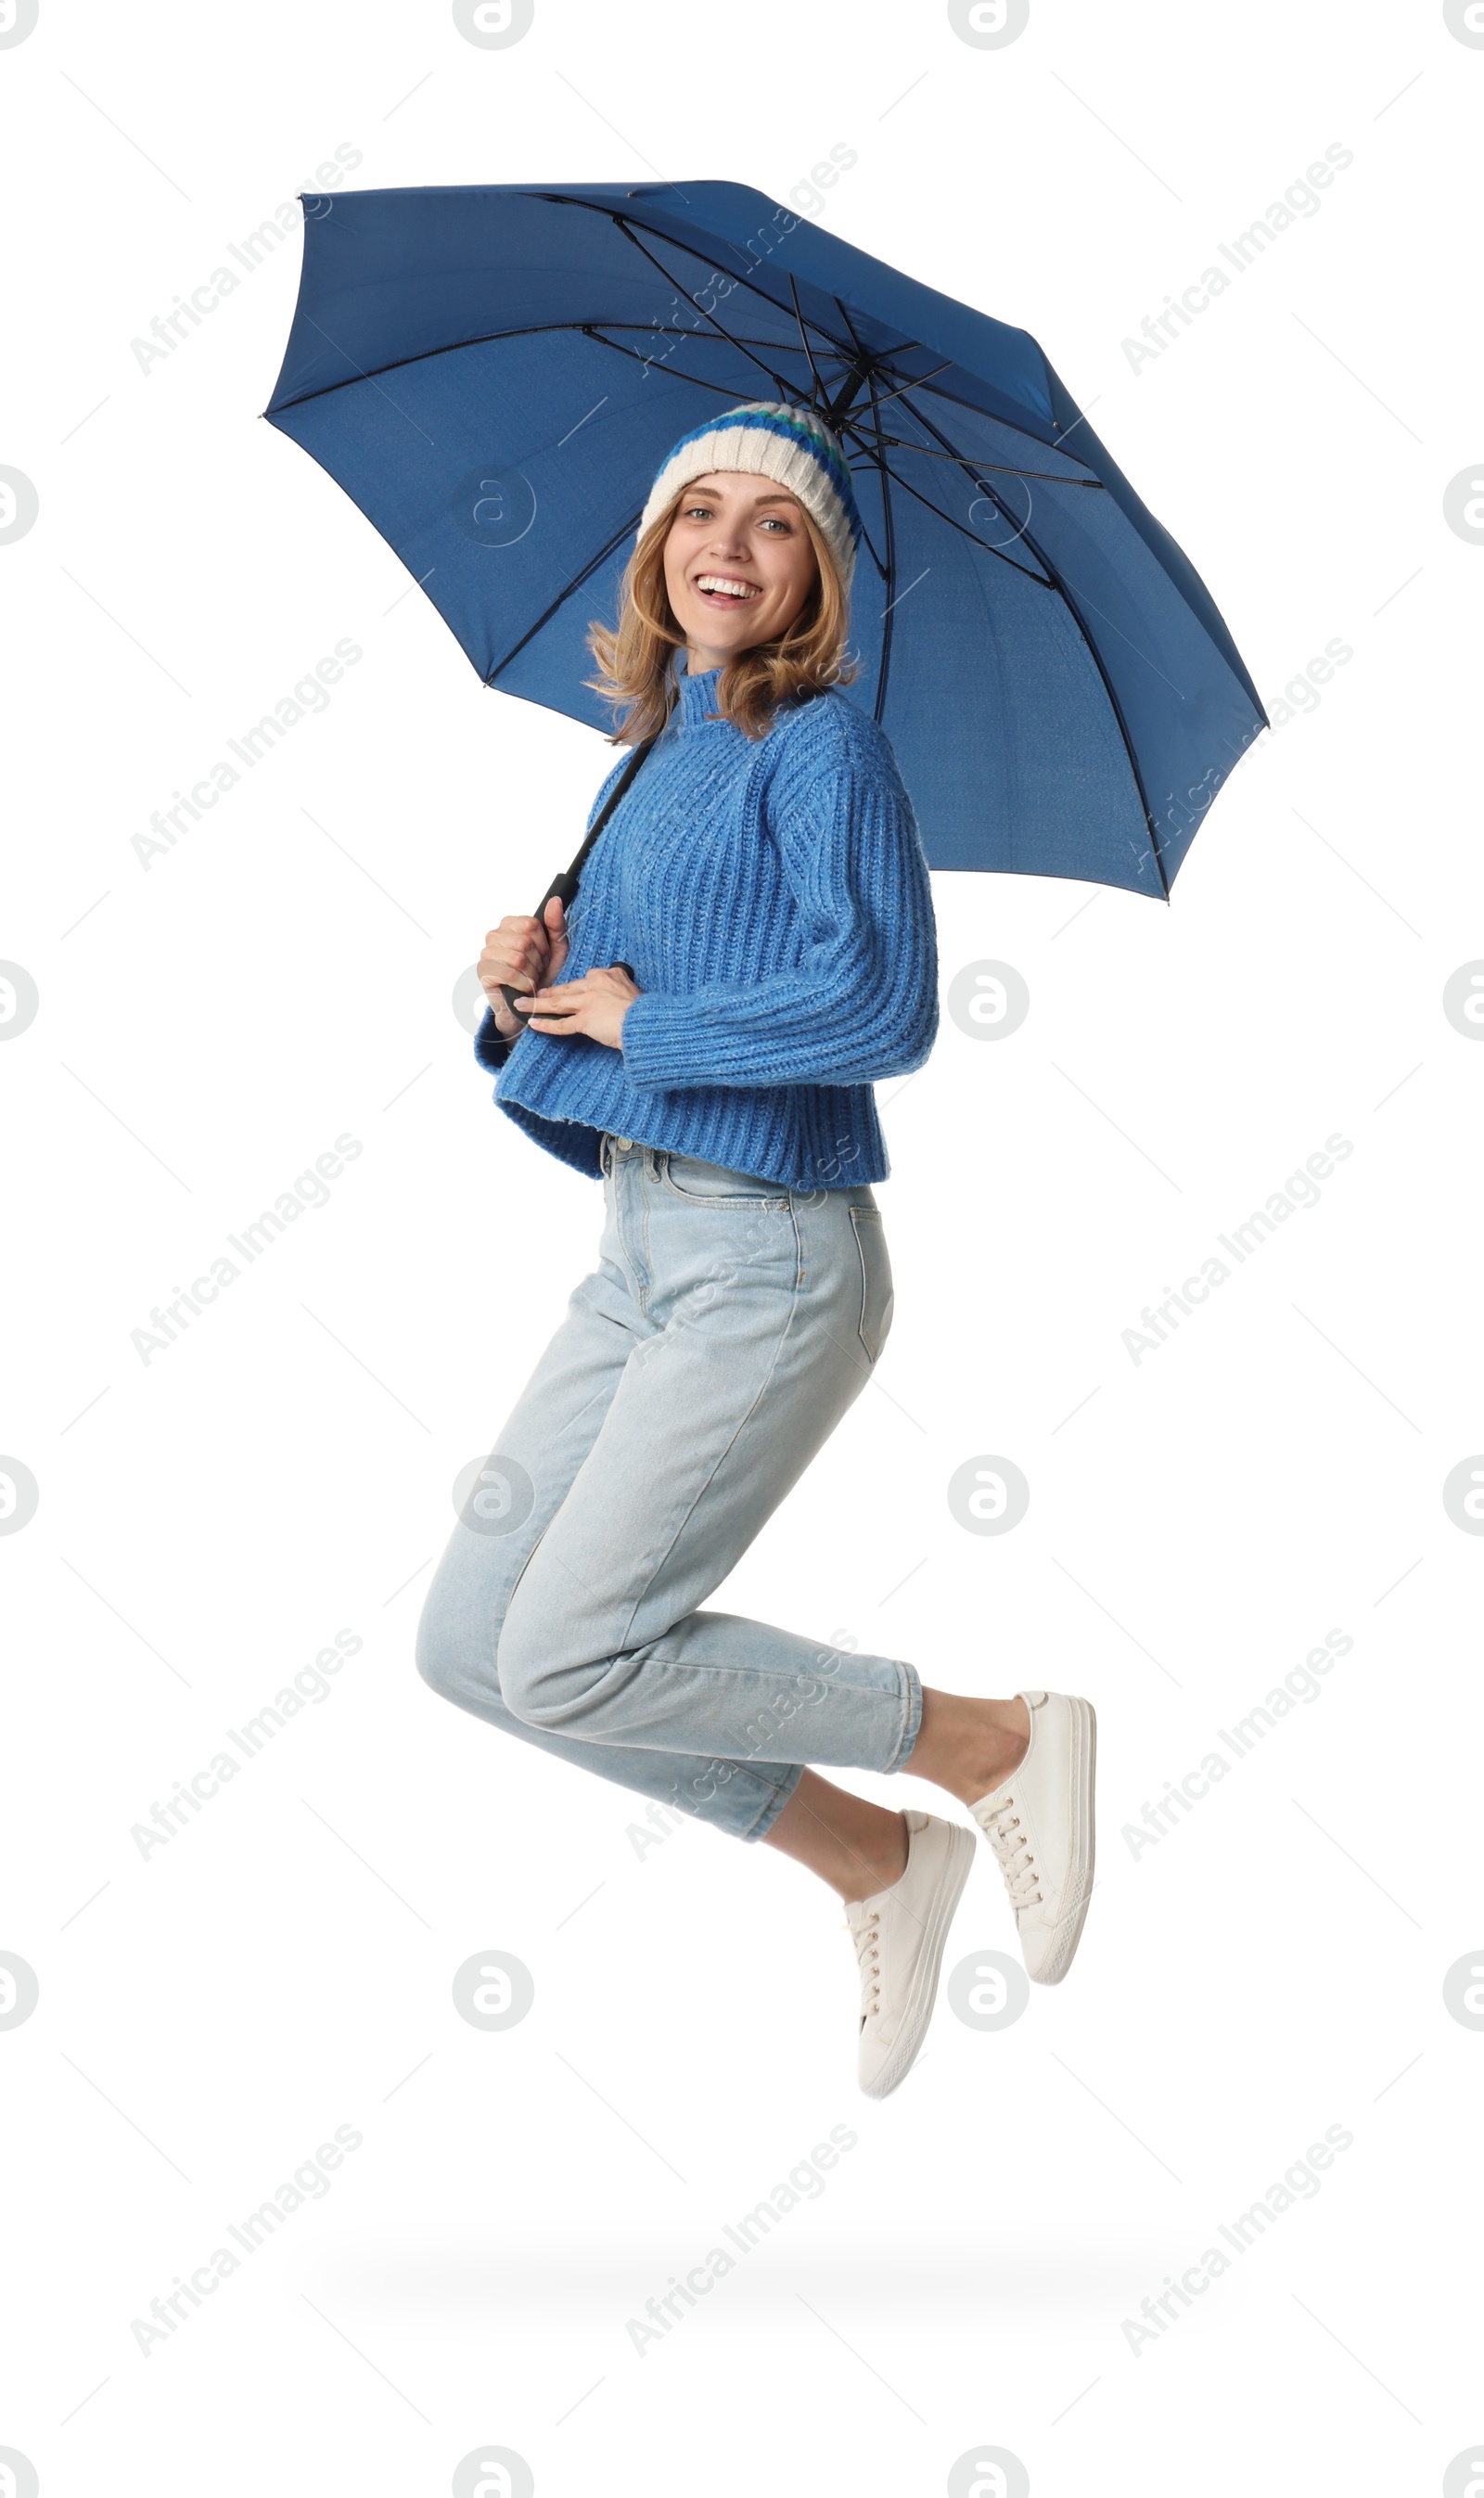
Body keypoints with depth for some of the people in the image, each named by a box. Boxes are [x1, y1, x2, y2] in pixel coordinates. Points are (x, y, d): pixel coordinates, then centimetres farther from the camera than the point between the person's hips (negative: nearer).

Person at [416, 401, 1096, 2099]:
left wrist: (635, 1014, -12)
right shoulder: (659, 766, 17)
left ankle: (1000, 1747, 5)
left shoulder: (821, 743, -6)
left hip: (770, 1263, -8)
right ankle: (879, 1866, 14)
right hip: (639, 1256, 8)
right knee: (468, 1641, 3)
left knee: (569, 1659, -12)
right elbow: (570, 1082, 21)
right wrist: (524, 993, -1)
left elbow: (887, 1007, -22)